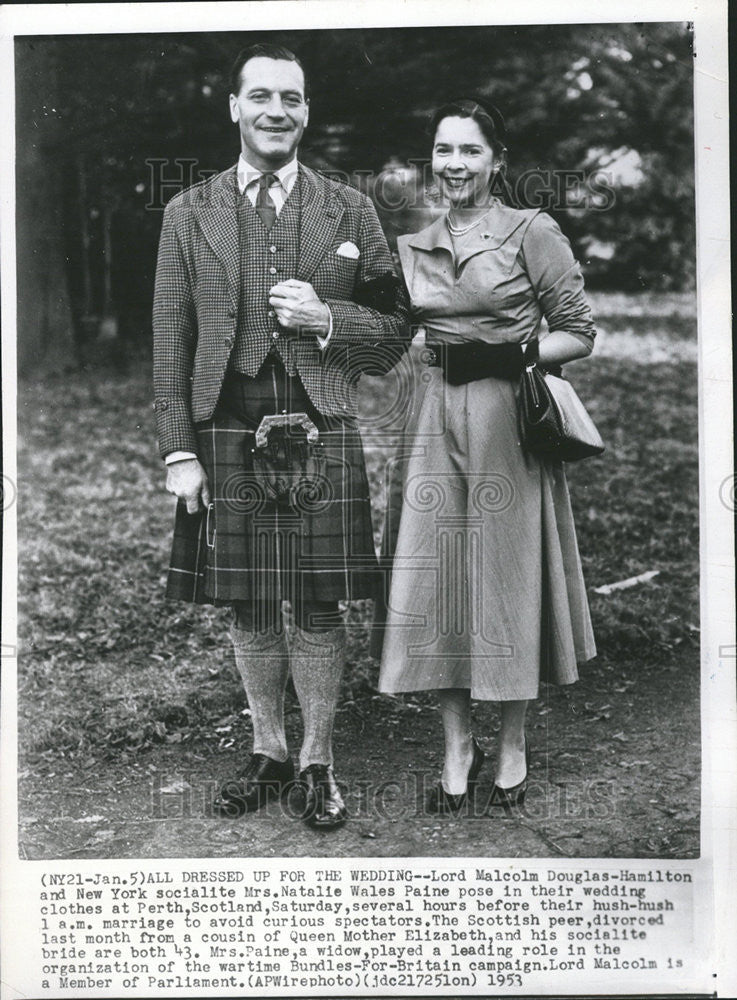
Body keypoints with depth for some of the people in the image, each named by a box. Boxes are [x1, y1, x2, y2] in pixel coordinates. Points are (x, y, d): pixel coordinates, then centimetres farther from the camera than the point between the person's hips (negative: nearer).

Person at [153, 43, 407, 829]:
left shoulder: (350, 211, 6)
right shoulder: (188, 214, 7)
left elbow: (393, 323, 8)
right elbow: (170, 345, 4)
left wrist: (327, 319, -12)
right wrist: (178, 452, -3)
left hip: (323, 440, -1)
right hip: (230, 440, 1)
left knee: (318, 610, 5)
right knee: (249, 611, 10)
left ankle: (318, 762, 22)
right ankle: (268, 753, 28)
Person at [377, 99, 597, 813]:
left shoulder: (532, 232, -2)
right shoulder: (414, 247, 12)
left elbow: (578, 332, -1)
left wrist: (515, 353, -17)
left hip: (510, 421, -4)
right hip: (437, 420, 4)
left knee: (507, 574, 2)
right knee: (434, 578, 1)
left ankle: (513, 747, 20)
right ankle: (456, 751, 15)